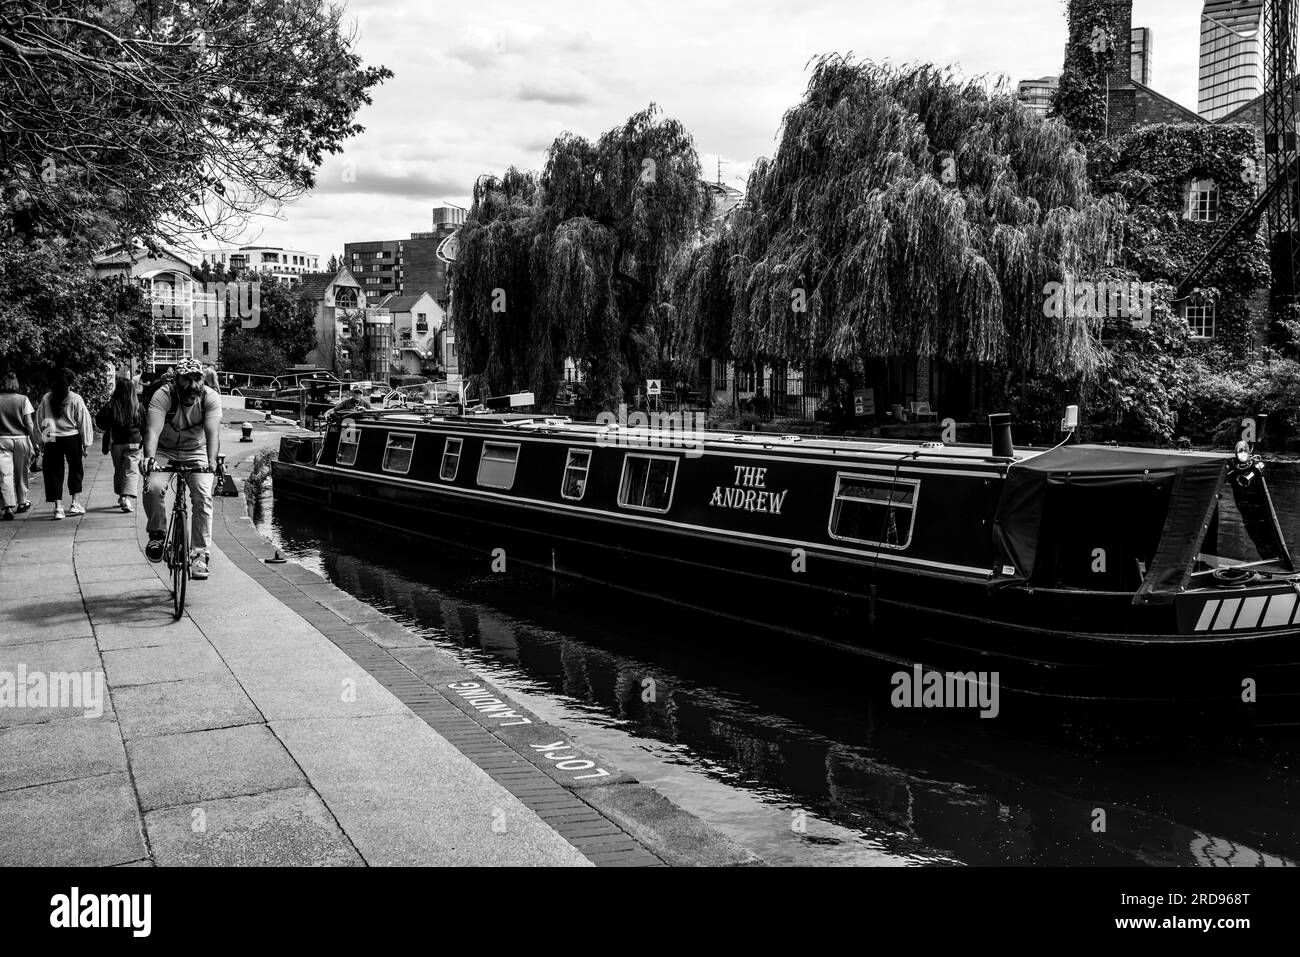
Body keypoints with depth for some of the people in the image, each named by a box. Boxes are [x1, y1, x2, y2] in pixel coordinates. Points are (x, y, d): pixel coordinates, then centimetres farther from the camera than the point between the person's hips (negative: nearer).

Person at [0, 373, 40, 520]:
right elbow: (29, 424, -5)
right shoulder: (23, 399, -4)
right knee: (21, 473, 15)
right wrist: (34, 443, 3)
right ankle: (21, 503, 28)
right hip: (21, 439, 1)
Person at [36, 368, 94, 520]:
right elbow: (84, 422, -5)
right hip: (72, 438, -2)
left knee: (54, 472, 7)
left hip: (52, 440, 2)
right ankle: (76, 503, 14)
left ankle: (58, 507, 3)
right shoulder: (76, 399, -7)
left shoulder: (47, 398, 0)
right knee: (76, 469, 16)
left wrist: (43, 436, 16)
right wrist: (86, 444, 2)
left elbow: (39, 419, 7)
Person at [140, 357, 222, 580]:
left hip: (196, 453, 1)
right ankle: (157, 533, -1)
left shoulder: (211, 398, -20)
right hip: (164, 451, -1)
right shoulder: (163, 396, -23)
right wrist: (149, 457, -56)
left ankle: (199, 553, -9)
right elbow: (153, 430, -37)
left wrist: (212, 461, -50)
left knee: (203, 497, -18)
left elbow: (213, 432, -33)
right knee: (153, 487, -27)